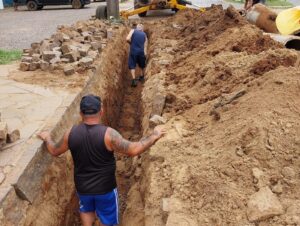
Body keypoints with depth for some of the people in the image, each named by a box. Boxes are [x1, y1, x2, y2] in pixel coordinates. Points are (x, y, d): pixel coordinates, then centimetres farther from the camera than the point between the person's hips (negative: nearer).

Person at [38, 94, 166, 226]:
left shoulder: (71, 133, -12)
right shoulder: (108, 134, -25)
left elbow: (54, 151, 4)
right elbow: (133, 150, -28)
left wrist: (46, 138, 24)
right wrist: (154, 136, -16)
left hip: (82, 186, 3)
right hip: (105, 188, -3)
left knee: (86, 209, 35)